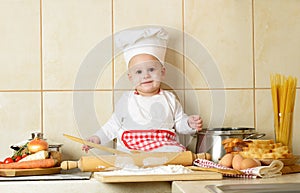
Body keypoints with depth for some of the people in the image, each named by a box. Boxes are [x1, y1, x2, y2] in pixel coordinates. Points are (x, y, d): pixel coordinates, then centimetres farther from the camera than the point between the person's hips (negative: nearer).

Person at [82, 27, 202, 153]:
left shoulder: (169, 99, 10)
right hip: (129, 152, 0)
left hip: (165, 149, 0)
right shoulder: (126, 100, 9)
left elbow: (179, 123, 16)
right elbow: (113, 126, 19)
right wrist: (98, 138, 9)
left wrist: (190, 124, -4)